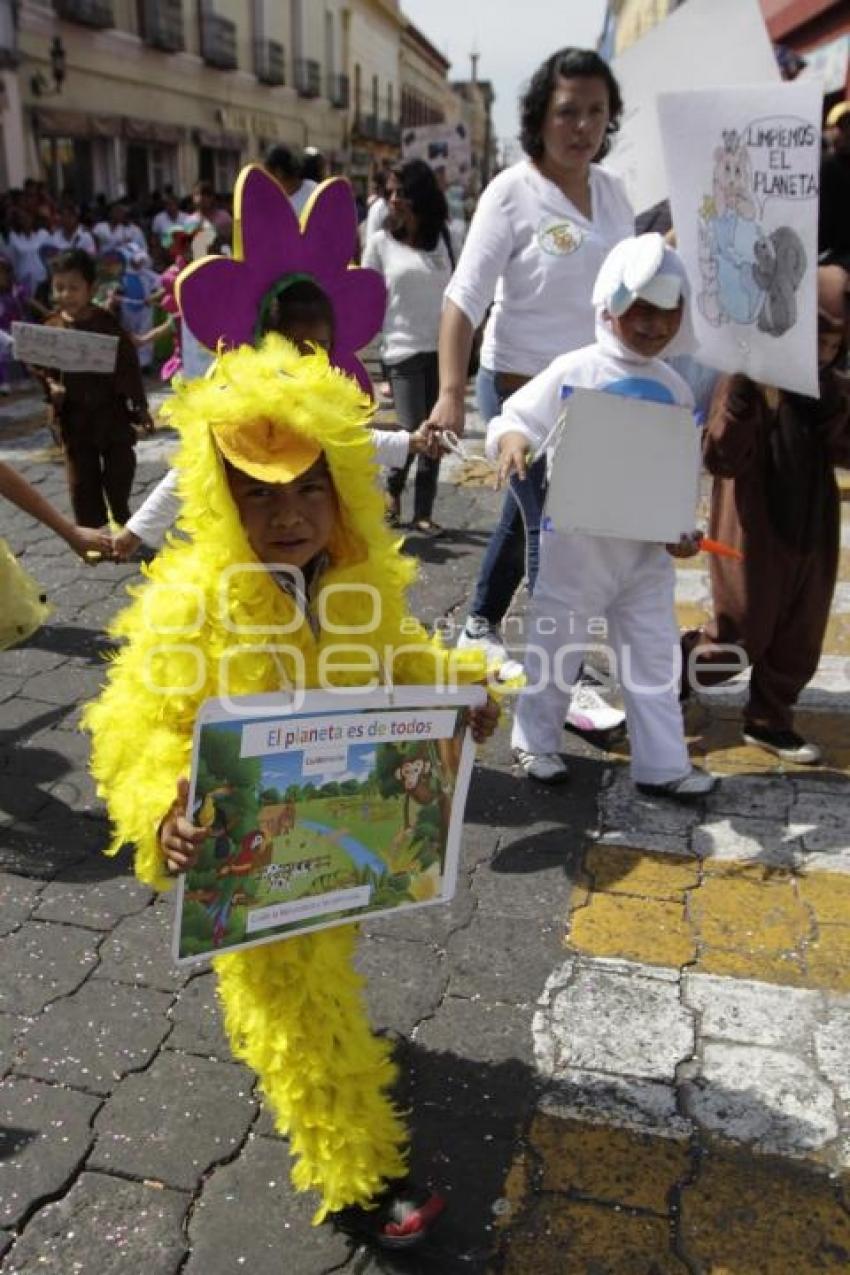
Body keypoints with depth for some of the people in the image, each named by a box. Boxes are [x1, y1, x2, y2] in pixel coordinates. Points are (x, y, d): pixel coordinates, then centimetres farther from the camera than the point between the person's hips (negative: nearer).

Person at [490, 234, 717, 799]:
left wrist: (683, 528, -2)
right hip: (577, 542, -5)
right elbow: (512, 418, -10)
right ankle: (537, 742, 29)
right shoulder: (574, 371, -9)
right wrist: (511, 441, -33)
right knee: (555, 647, 9)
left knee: (656, 655, 9)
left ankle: (663, 763, 20)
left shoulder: (674, 388, 7)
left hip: (647, 547, 5)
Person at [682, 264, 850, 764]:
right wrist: (743, 395, -35)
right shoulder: (752, 381, -14)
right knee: (740, 638, 4)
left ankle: (770, 720, 30)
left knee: (800, 641, 13)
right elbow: (722, 460, -22)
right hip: (754, 537, -6)